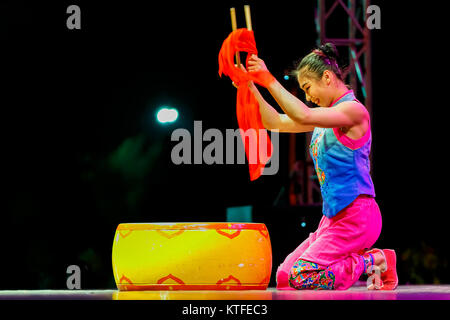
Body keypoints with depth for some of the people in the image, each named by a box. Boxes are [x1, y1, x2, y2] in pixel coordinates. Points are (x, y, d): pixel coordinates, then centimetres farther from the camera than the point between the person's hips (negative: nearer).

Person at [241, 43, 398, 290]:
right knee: (283, 278, 3)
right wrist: (250, 88, 3)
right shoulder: (327, 115, 16)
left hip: (355, 218, -10)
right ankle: (364, 259, 11)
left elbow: (304, 116, -27)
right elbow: (275, 122, 15)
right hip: (333, 217, 10)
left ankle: (375, 260, -3)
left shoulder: (353, 110, -12)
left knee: (301, 278, -19)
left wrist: (269, 80, -23)